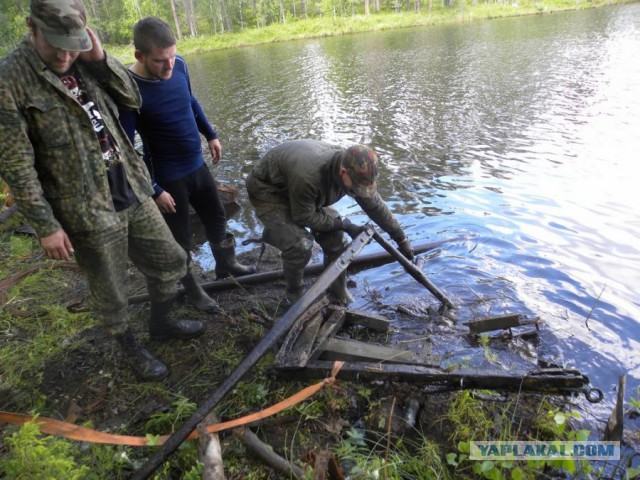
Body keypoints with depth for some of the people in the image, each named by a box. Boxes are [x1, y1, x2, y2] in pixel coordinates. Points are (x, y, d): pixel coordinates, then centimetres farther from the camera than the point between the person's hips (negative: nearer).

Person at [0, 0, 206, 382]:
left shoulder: (84, 61, 4)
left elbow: (133, 99, 5)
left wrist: (101, 58, -9)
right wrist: (46, 226, -14)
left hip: (133, 193, 6)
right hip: (88, 211, -6)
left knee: (171, 261, 17)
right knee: (110, 292, 11)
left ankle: (161, 322, 42)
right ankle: (131, 348, 37)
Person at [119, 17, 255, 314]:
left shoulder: (179, 66, -7)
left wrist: (211, 135, 18)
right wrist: (153, 190, -19)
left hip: (197, 165, 6)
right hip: (167, 177, -6)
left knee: (217, 218, 21)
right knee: (180, 238, 10)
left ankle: (227, 267, 46)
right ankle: (193, 291, 32)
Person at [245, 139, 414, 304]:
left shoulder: (354, 169, -20)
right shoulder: (308, 176, -43)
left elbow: (376, 205, -7)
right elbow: (305, 217, -27)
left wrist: (401, 238, -2)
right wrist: (344, 225, -21)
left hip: (302, 191, 7)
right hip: (268, 191, -6)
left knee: (335, 237, -4)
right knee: (299, 244, -24)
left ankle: (338, 291, 18)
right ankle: (295, 294, 3)